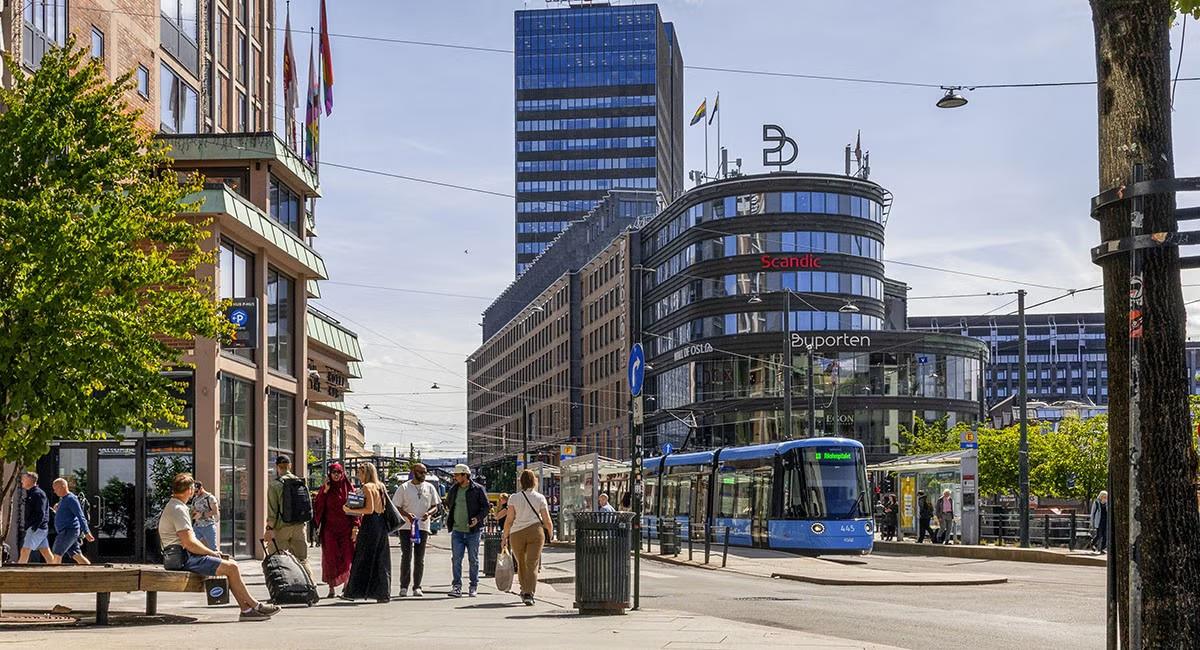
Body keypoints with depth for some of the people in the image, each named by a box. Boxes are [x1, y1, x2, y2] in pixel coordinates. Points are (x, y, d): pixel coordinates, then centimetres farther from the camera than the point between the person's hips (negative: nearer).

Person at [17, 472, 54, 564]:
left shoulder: (38, 494, -12)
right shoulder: (30, 494, 18)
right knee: (46, 552, 7)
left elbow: (41, 514, -19)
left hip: (37, 529, -10)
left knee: (25, 550, -11)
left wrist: (33, 528, -22)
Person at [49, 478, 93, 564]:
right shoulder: (63, 499, 19)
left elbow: (80, 516, -18)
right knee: (76, 556, 6)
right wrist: (57, 511, 10)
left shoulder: (71, 499, -12)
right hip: (66, 531, 10)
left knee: (57, 554, -7)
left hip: (69, 531, -10)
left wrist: (86, 532, -23)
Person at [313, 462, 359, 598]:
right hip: (330, 528, 0)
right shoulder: (325, 488, 7)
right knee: (330, 557, -2)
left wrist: (355, 527, -5)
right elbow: (318, 507, -3)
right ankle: (331, 588, 3)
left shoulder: (349, 488, 5)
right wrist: (325, 491, -12)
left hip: (346, 528, 0)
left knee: (346, 557, -3)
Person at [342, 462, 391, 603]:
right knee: (381, 559, 7)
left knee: (362, 559, -1)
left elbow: (369, 509, -16)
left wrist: (351, 510, -9)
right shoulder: (380, 486, 14)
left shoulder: (367, 487, -9)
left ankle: (353, 592, 4)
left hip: (370, 523, -7)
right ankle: (383, 593, 5)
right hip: (382, 524, 7)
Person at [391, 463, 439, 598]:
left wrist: (428, 513, -11)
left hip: (423, 527, 3)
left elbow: (435, 507, 12)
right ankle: (404, 587, 1)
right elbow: (396, 507, 0)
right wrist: (407, 514, -19)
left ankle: (417, 587, 9)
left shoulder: (429, 488, 10)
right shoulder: (404, 488, 1)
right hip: (406, 526, -3)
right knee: (406, 557, -4)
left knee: (419, 559, 4)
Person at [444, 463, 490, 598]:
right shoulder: (453, 490, 9)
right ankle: (457, 587, -2)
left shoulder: (477, 489, -4)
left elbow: (486, 507, -3)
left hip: (473, 531, -3)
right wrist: (449, 518, 15)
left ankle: (474, 586, 14)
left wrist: (478, 518, -17)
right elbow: (448, 504, 26)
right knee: (456, 559, -4)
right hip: (457, 530, 3)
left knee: (473, 560, 5)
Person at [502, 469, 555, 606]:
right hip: (535, 531, -1)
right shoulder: (540, 498, 1)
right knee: (532, 564, -4)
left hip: (517, 533, 1)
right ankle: (529, 593, -18)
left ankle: (524, 591, 31)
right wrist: (550, 533, 17)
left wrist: (505, 537, 6)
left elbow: (509, 520, -2)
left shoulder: (514, 499, 1)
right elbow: (547, 520, 1)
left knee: (521, 563, 18)